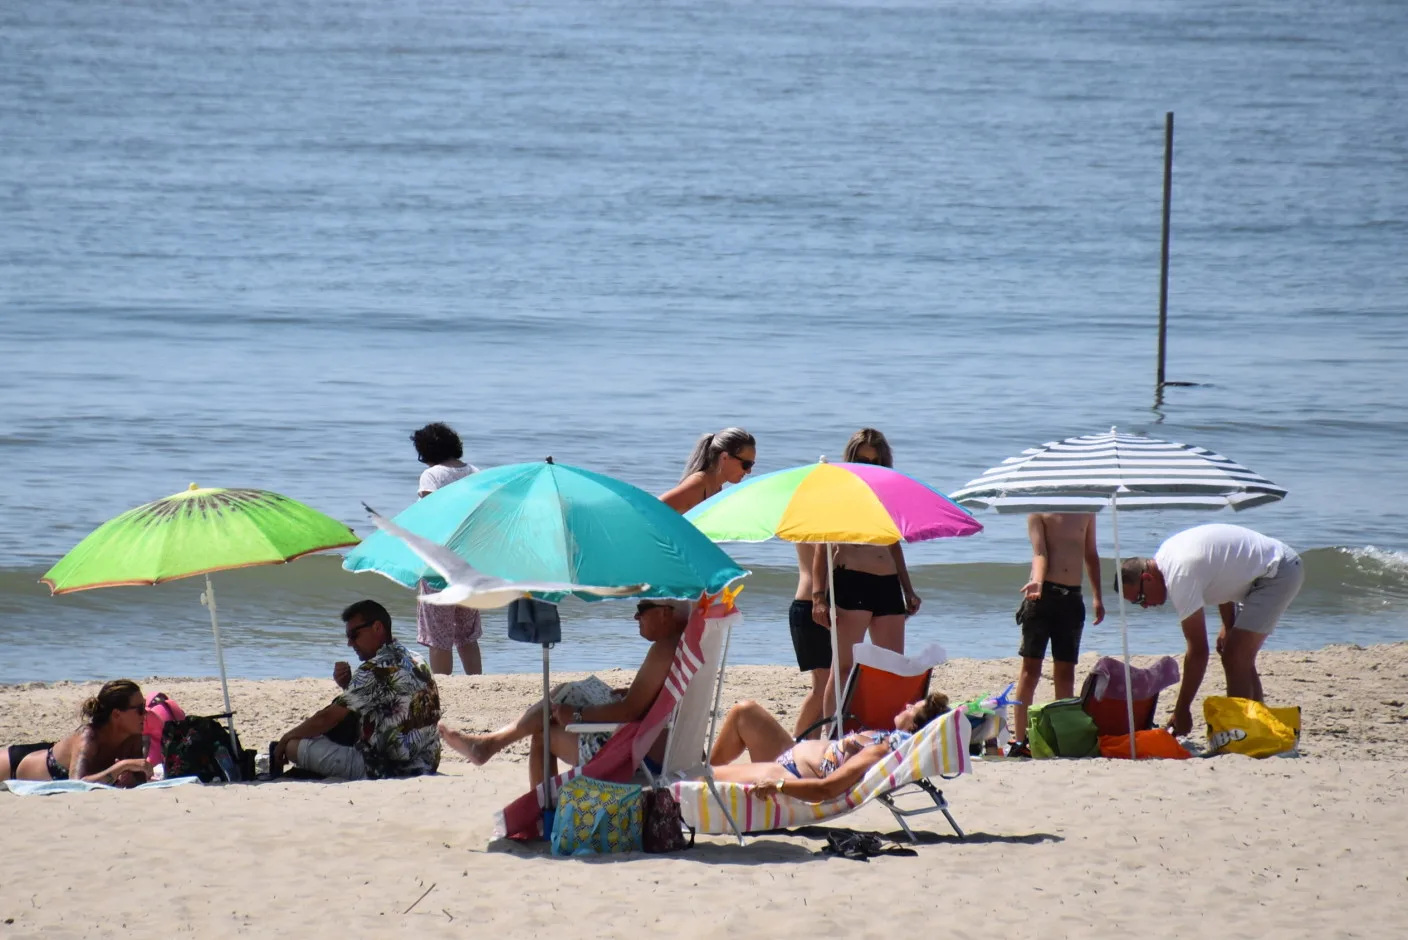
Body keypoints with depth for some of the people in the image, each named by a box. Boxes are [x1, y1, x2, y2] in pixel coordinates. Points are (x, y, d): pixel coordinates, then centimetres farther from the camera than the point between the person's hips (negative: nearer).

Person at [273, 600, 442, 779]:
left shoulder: (376, 670, -15)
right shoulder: (415, 662, 13)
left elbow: (326, 718, -11)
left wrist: (287, 738, 4)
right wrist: (347, 685, 5)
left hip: (386, 769, -10)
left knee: (294, 745, -8)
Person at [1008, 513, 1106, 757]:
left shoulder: (1086, 511, 13)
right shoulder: (1039, 509, 1)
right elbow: (1039, 554, -8)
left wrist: (1097, 597, 11)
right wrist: (1037, 582, -26)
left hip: (1072, 597, 4)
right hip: (1043, 594, -4)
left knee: (1065, 672, 6)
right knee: (1031, 668, -4)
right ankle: (1019, 740, -3)